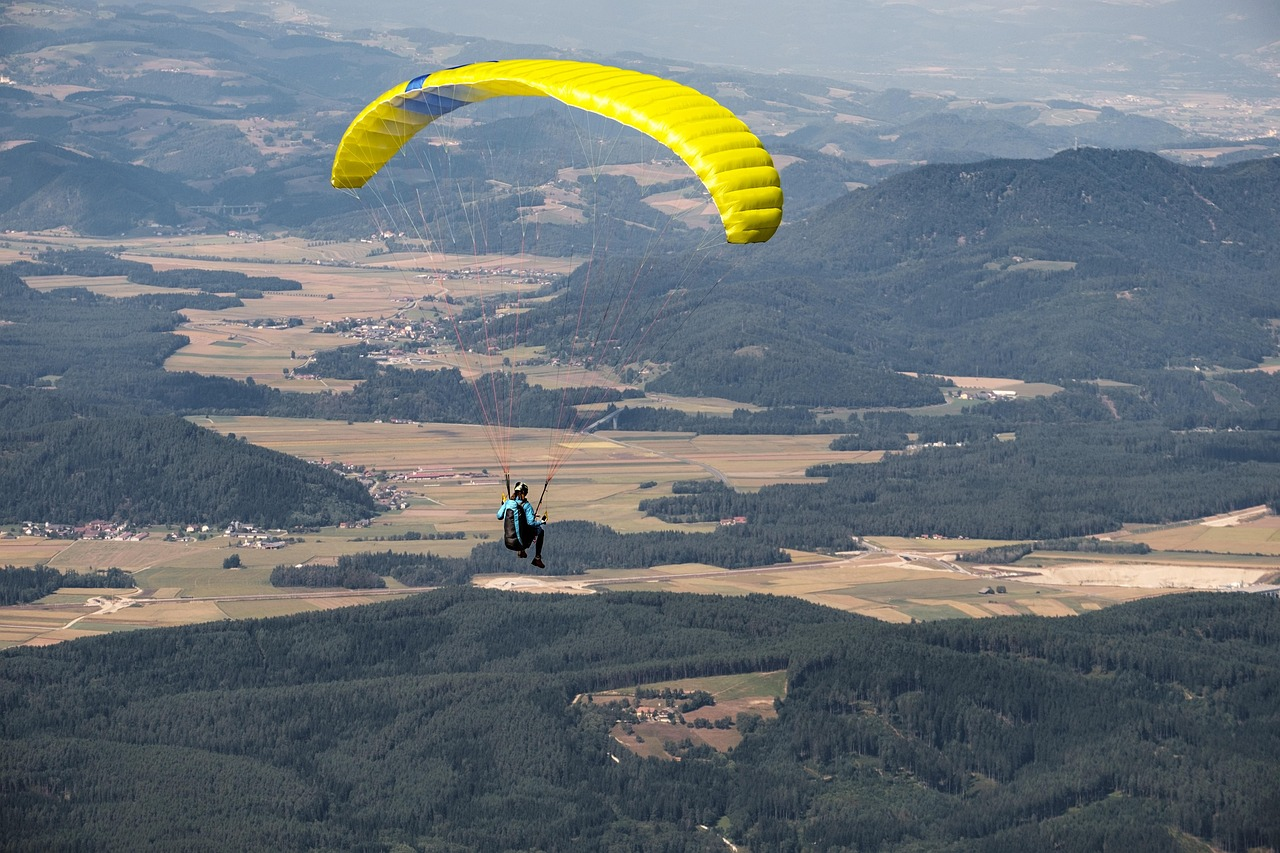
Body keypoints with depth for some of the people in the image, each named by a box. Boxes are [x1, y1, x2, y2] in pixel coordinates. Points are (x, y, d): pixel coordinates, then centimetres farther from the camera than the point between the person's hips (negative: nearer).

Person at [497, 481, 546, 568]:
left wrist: (503, 505, 24)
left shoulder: (508, 502, -1)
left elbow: (499, 516, 9)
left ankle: (520, 551, 37)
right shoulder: (526, 505, -13)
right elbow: (531, 523, -18)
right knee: (540, 530, 20)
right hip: (521, 541, -5)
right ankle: (537, 559, 20)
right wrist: (541, 521, 0)